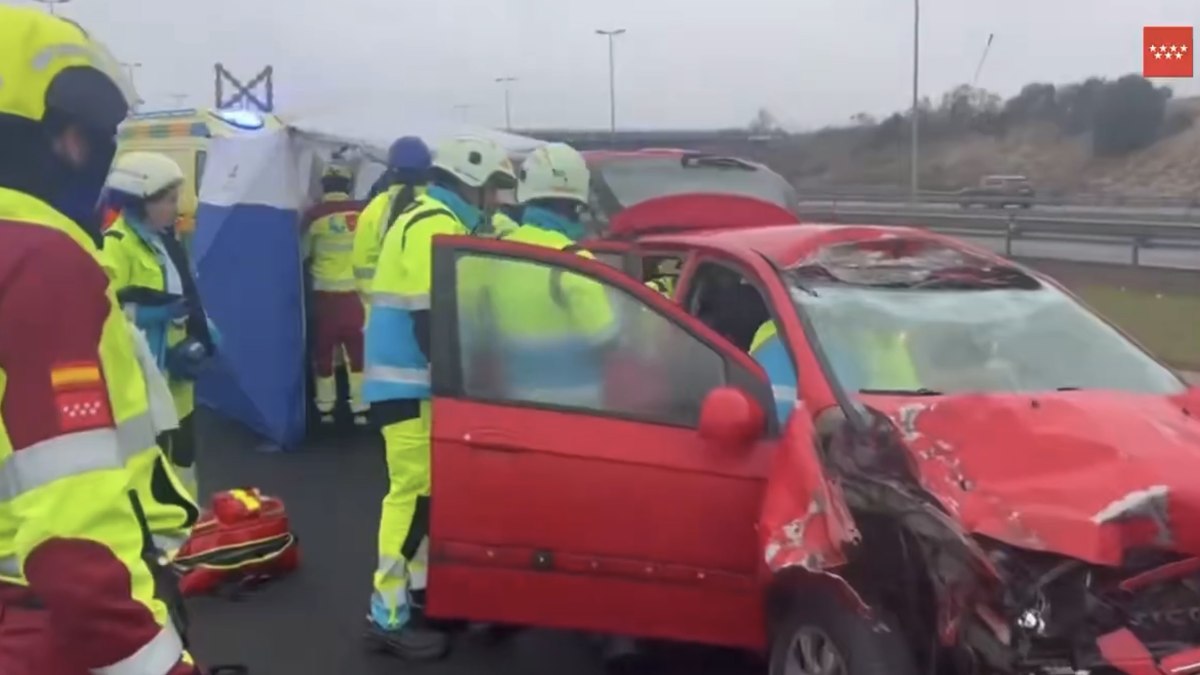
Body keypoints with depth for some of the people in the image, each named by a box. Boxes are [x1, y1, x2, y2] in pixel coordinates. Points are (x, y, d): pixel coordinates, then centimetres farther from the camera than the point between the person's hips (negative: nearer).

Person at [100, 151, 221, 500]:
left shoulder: (165, 239, 14)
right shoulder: (116, 244, -16)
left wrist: (201, 336, 12)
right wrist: (153, 310, -25)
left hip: (174, 366, 10)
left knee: (181, 444, 21)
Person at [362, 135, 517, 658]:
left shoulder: (443, 222, 17)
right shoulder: (433, 225, -16)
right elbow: (429, 319, -23)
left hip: (422, 382, 11)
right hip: (410, 384, -11)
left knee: (432, 488, 16)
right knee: (416, 491, -8)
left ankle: (420, 588, 28)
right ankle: (389, 615, -1)